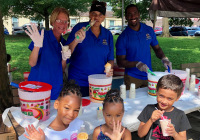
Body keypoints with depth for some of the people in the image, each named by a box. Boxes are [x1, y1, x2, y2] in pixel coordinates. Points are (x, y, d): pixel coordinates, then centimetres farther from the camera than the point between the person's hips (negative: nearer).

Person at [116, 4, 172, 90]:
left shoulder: (149, 30, 2)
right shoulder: (123, 37, -9)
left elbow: (157, 49, 12)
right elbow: (120, 62, -10)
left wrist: (164, 58, -8)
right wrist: (136, 64, -25)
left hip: (149, 75, 3)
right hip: (132, 77, -3)